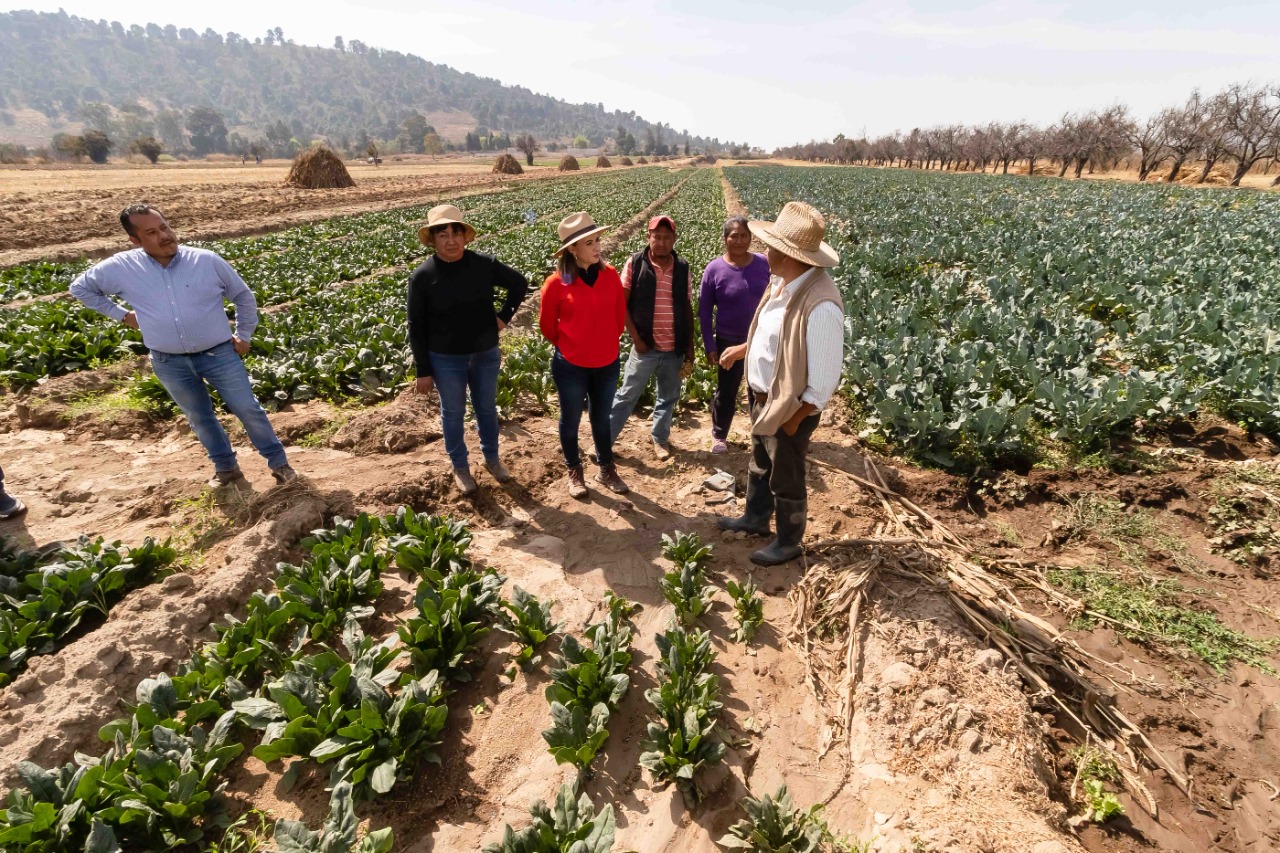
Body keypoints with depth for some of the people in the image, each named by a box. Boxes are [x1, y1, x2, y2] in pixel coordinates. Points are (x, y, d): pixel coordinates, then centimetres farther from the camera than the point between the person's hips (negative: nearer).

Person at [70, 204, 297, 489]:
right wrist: (121, 314, 8)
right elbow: (80, 287, 15)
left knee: (248, 409, 0)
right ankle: (226, 468, 30)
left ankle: (278, 462, 13)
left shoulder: (206, 260, -7)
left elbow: (244, 296, 6)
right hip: (169, 362, 3)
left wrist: (244, 335, 6)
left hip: (218, 353, -2)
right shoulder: (121, 268, -3)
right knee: (199, 417, 14)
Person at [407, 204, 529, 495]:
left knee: (487, 408, 18)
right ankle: (459, 466, 33)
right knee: (453, 413, 13)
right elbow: (417, 327, -8)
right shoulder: (422, 277, -13)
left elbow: (519, 283, 8)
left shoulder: (484, 265, -9)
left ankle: (492, 457, 39)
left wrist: (504, 316, -1)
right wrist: (423, 371, -7)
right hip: (446, 360, -2)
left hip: (486, 354, 2)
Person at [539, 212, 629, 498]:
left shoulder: (610, 275, -6)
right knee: (571, 420, 14)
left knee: (601, 419, 19)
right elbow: (547, 324, -1)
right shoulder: (556, 283, -15)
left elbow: (620, 314, 8)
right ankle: (574, 471, 35)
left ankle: (606, 470, 37)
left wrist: (608, 342, 10)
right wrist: (567, 346, 7)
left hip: (607, 364, 3)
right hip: (570, 366, -3)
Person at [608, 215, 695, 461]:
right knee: (627, 396, 5)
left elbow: (687, 307, 8)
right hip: (645, 346, -3)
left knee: (669, 396, 16)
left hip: (674, 348, 3)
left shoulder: (682, 267, 2)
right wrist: (636, 339, -10)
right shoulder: (635, 263, -7)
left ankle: (659, 437, 36)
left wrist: (690, 345, 5)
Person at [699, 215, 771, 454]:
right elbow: (704, 311, -6)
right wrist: (709, 346, -7)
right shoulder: (714, 270, -13)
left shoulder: (764, 264, -6)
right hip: (729, 342, -2)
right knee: (726, 391, 12)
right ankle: (719, 435, 33)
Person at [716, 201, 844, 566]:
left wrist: (795, 419, -19)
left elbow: (825, 377, -27)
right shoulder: (781, 282, -4)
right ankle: (755, 518, 52)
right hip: (763, 398, 9)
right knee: (759, 464, 27)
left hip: (790, 408, -9)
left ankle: (789, 542, 38)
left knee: (786, 479, 13)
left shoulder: (819, 304, -32)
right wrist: (743, 348, 17)